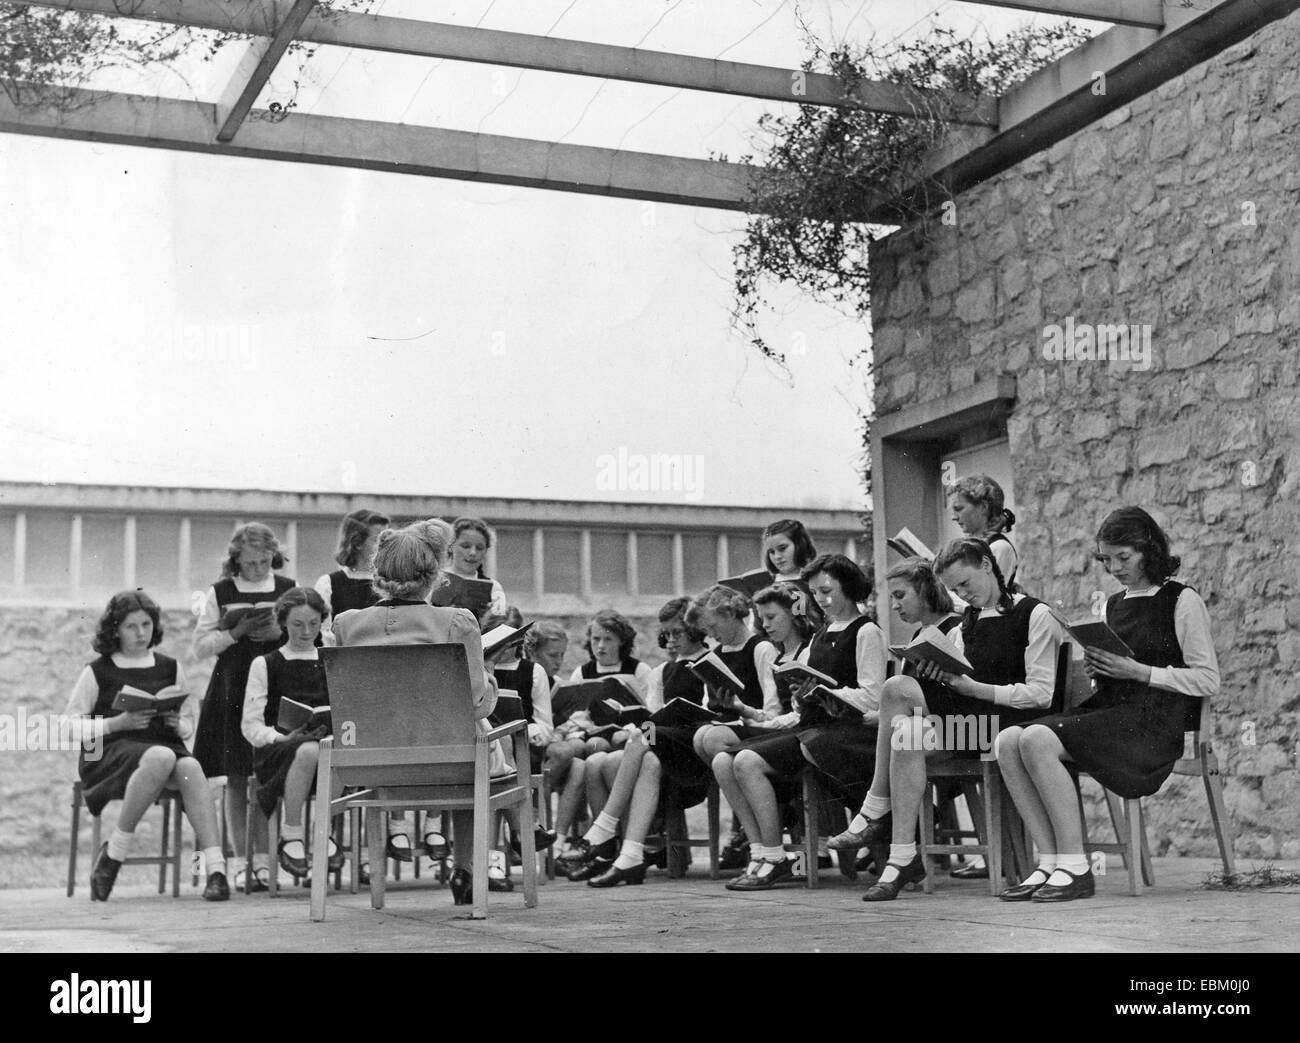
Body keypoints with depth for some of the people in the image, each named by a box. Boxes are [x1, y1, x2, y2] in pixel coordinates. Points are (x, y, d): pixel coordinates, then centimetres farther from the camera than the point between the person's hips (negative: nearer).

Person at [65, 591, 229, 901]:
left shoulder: (170, 668, 17)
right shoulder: (98, 672, 8)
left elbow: (189, 726, 20)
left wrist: (177, 722, -4)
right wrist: (118, 723, -9)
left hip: (166, 744, 3)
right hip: (111, 751, -3)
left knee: (190, 768, -34)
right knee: (160, 758, -38)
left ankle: (216, 869, -41)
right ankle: (113, 852, -23)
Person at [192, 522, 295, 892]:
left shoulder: (288, 589, 7)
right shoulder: (220, 593, 4)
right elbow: (200, 647, 2)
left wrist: (281, 633, -8)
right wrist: (238, 632, -11)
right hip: (231, 690, 0)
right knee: (236, 780, 0)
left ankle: (262, 861, 6)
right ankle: (240, 863, 6)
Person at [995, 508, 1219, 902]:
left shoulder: (1183, 601, 2)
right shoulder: (1111, 606, 23)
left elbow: (1207, 682, -5)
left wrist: (1136, 671, -12)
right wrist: (1096, 672, 5)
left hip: (1154, 722, -7)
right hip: (1107, 709, 7)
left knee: (1037, 740, -29)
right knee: (1009, 740, -19)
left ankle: (1075, 866, -23)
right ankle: (1049, 862, -18)